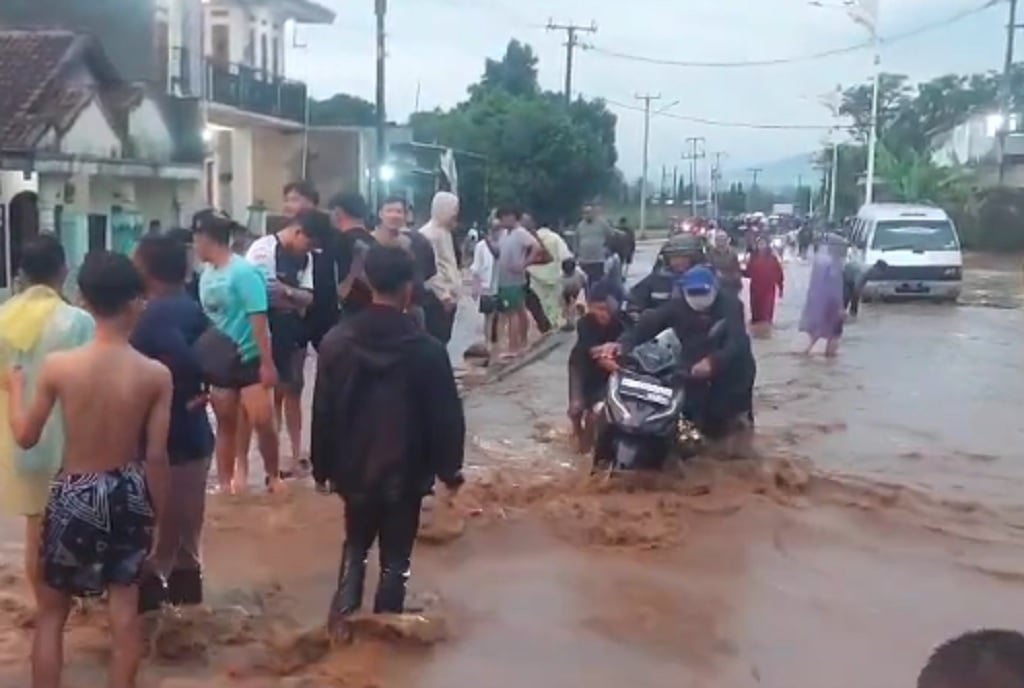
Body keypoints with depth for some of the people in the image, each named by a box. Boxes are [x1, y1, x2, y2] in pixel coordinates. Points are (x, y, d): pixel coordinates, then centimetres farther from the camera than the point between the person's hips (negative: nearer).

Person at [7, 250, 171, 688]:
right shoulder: (156, 375, -14)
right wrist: (158, 513, 6)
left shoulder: (57, 366, -15)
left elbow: (26, 437, -2)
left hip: (74, 495, -1)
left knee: (51, 611, 17)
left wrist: (15, 386, 16)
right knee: (125, 607, 15)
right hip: (129, 493, 1)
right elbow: (156, 457, -9)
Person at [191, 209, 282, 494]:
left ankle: (274, 476, 11)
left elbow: (258, 319, -18)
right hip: (220, 362, 6)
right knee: (225, 424, 10)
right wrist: (205, 357, 12)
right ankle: (225, 481, 20)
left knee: (262, 421, -8)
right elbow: (206, 319, 12)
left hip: (250, 359, -6)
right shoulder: (207, 275, 4)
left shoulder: (244, 272, -15)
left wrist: (267, 363, -19)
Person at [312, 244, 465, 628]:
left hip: (354, 468, 3)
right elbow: (446, 417, -10)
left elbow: (323, 412, -1)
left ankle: (343, 618, 11)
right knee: (395, 557, 12)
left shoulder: (336, 342, -6)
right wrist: (449, 469, 3)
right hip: (405, 472, -3)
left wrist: (322, 466, 10)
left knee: (356, 545, 23)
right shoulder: (427, 350, -15)